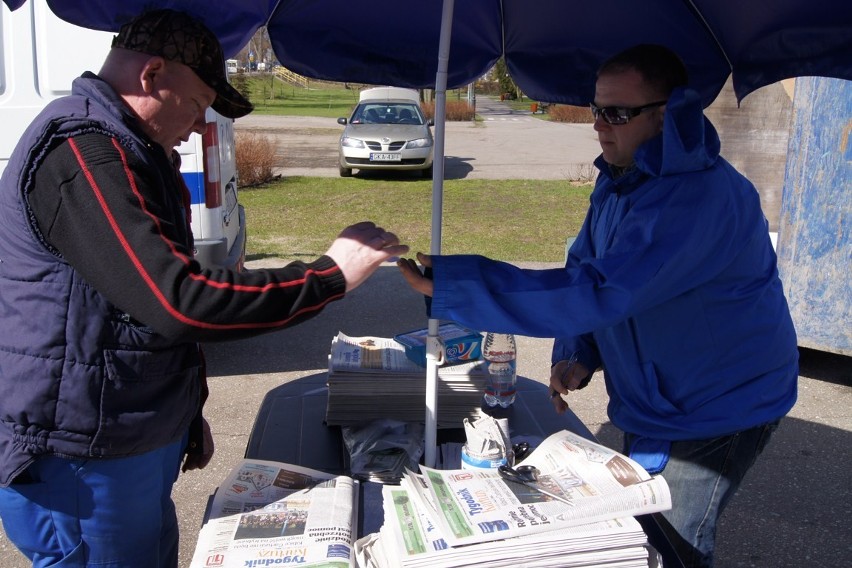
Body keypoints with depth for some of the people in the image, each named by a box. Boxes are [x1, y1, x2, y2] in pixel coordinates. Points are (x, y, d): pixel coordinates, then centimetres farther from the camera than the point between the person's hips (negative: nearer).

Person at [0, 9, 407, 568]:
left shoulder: (128, 153, 14)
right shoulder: (81, 152, -21)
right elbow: (179, 302, -30)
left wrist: (186, 413, 21)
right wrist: (331, 274, -23)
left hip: (138, 438, 10)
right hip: (84, 464, -10)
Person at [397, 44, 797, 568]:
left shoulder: (702, 198, -32)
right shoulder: (619, 179, -2)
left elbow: (600, 290, -40)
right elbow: (585, 266, 8)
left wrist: (452, 282, -40)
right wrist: (576, 355, -8)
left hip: (718, 409, -8)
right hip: (649, 402, 8)